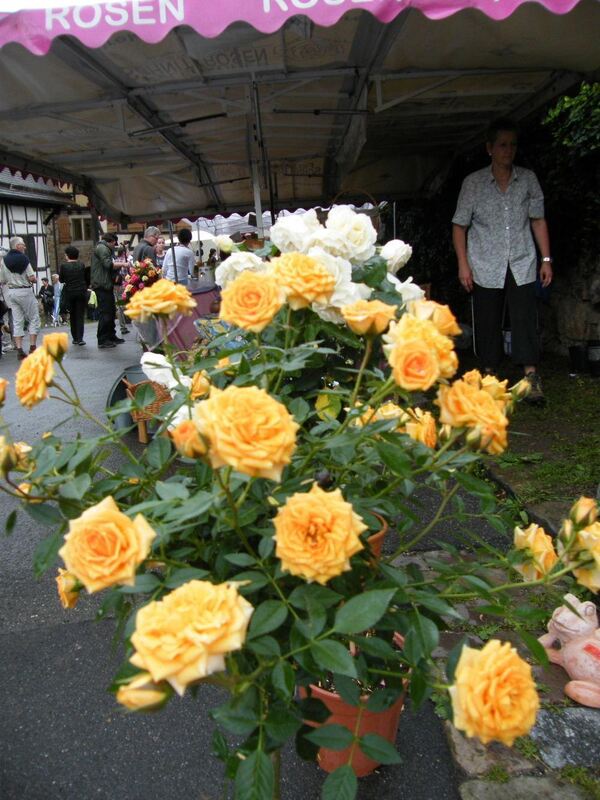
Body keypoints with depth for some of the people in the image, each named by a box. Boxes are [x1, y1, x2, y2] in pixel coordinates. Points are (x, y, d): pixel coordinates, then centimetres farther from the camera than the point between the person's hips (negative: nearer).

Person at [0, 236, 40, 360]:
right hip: (25, 291, -5)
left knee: (17, 321, 7)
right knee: (34, 319, 5)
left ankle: (19, 350, 3)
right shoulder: (23, 259, -12)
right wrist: (33, 281, 5)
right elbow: (32, 278, -17)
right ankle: (32, 347, 1)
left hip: (11, 292, 6)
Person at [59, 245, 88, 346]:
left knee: (72, 315, 13)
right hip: (81, 292, 0)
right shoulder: (81, 264, -2)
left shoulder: (64, 266, -6)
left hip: (69, 293, 0)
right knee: (80, 315, 1)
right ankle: (80, 338, -8)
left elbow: (61, 280, 2)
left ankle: (75, 338, 15)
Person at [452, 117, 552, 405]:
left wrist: (546, 259, 5)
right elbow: (460, 225, 2)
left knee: (525, 319, -7)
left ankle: (531, 377, -8)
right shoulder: (473, 182, 0)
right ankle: (489, 375, 15)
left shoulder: (528, 179, 7)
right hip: (486, 267, -1)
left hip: (522, 265, 1)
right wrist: (463, 264, -6)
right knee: (488, 323, 3)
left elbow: (538, 220, 11)